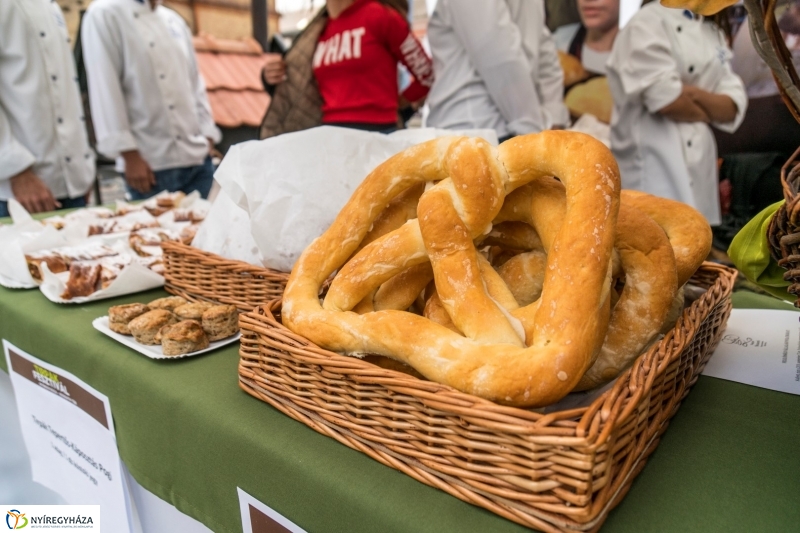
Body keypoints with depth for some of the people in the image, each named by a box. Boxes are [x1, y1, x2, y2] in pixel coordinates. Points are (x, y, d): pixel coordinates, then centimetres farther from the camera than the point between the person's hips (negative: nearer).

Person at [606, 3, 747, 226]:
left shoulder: (714, 33, 18)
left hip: (700, 162, 8)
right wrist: (710, 113, 2)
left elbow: (733, 107, 9)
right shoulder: (647, 22, -6)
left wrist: (695, 94, -11)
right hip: (654, 162, -8)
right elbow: (665, 99, -17)